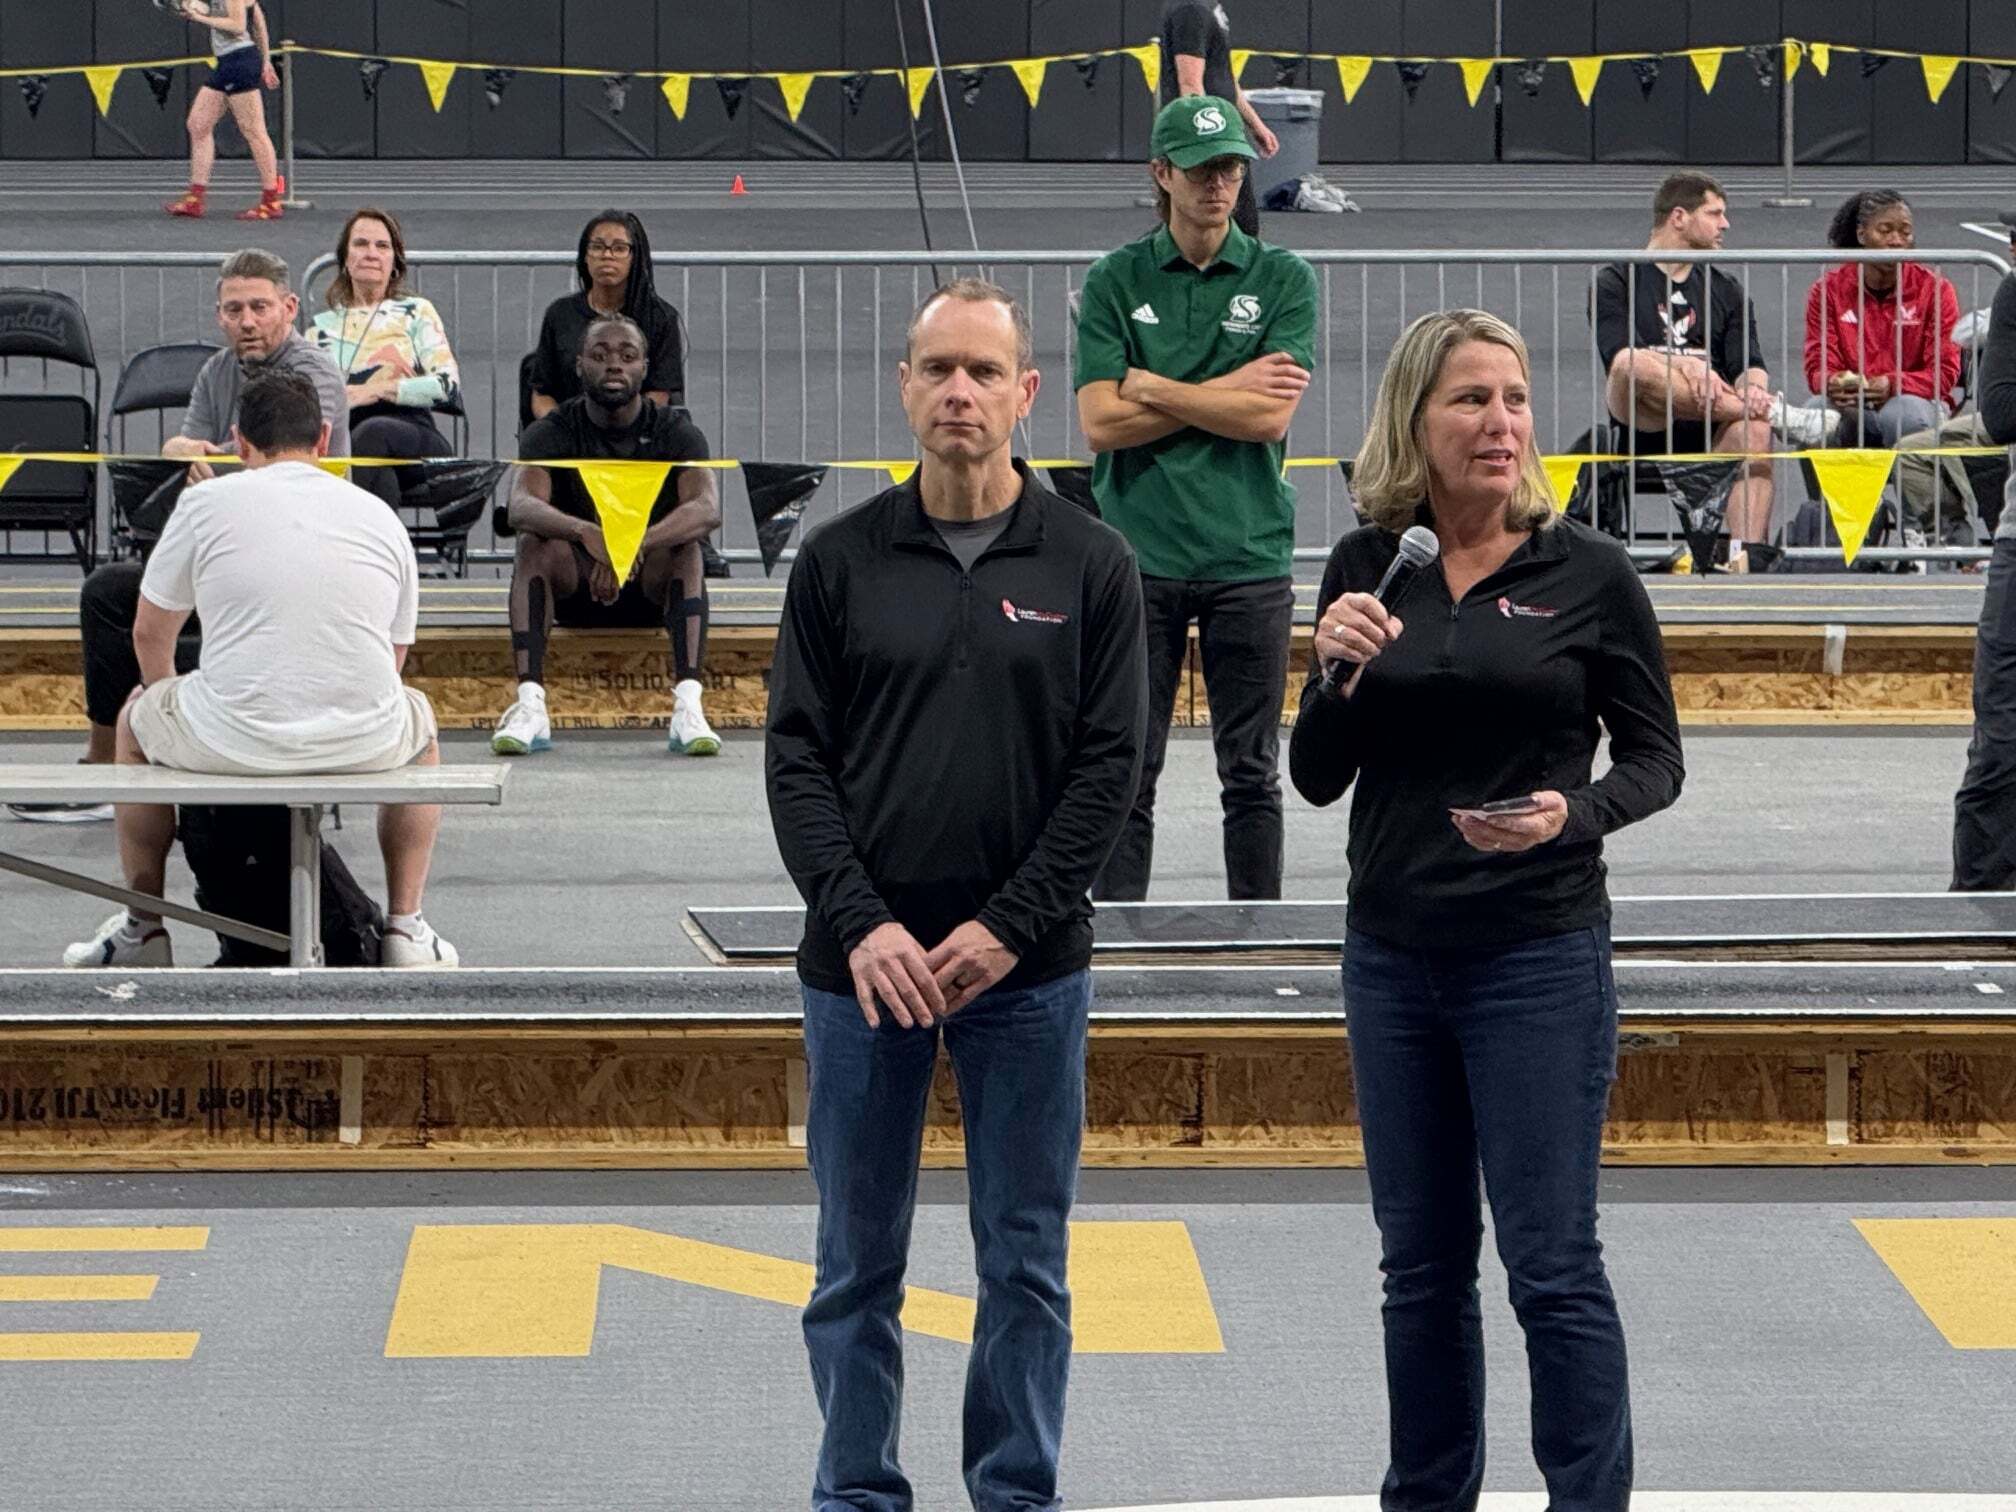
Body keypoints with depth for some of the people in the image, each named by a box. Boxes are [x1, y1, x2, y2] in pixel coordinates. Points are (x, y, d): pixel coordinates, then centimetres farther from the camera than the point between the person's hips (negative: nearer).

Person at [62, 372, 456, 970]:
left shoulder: (206, 503, 4)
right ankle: (405, 928, 33)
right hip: (365, 744, 2)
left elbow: (150, 635, 14)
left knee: (137, 716, 32)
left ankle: (143, 927, 36)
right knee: (419, 717, 38)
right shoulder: (380, 516, 12)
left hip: (228, 741, -2)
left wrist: (165, 696, 37)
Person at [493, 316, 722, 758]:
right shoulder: (552, 433, -6)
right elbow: (521, 506, -25)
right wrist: (586, 533, -45)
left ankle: (688, 707, -43)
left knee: (686, 549, -31)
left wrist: (637, 545, -43)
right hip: (573, 588, 0)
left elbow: (708, 507, -25)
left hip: (653, 587, 0)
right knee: (535, 546, -29)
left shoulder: (675, 431, -6)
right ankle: (530, 706, -40)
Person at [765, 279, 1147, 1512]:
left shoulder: (1090, 565, 0)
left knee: (1026, 1263, 6)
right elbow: (798, 759, 0)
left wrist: (1010, 925, -12)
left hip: (1027, 966, -1)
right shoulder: (840, 562, 3)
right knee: (858, 1266, 7)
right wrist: (860, 921, -13)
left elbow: (1111, 765, -3)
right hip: (865, 961, 1)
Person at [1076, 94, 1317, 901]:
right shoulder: (1116, 281, 4)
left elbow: (1270, 417, -8)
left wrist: (1153, 389, -6)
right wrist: (1224, 391, -7)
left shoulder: (1283, 279, 4)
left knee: (1251, 773, 6)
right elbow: (1100, 422, -6)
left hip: (1250, 556, 0)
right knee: (1127, 773, 2)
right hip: (1138, 558, 0)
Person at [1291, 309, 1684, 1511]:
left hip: (1540, 958, -4)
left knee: (1552, 1264, -4)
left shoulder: (1588, 573, -5)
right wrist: (1337, 675, -14)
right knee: (1422, 1262, 12)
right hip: (1394, 958, 4)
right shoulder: (1367, 569, 3)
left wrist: (1575, 813, -20)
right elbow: (1318, 779, 6)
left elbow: (1656, 759, 0)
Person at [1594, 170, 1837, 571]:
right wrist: (1685, 367, -28)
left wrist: (1752, 386, -19)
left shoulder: (1726, 290, 22)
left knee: (1752, 430, -31)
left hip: (1710, 436, 3)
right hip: (1642, 431, -3)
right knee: (1634, 369, -34)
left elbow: (1748, 365, 7)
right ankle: (1776, 412, -33)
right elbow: (1620, 357, -11)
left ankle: (1746, 559, -43)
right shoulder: (1617, 282, 8)